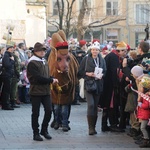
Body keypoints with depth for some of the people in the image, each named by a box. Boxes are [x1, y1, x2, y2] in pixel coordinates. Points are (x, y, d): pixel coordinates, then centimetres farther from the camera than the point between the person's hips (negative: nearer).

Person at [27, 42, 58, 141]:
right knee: (35, 113, 1)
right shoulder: (32, 63, -11)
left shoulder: (45, 62, 14)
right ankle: (36, 133, 10)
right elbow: (38, 77, -19)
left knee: (49, 110, 2)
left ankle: (44, 130, 18)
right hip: (36, 91, -6)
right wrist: (51, 80, -14)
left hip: (46, 91, 6)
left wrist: (52, 79, -3)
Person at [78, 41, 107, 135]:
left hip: (98, 85, 4)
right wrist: (88, 74, -14)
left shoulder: (102, 60, 10)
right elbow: (80, 72, 1)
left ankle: (93, 127, 15)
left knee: (95, 106, 6)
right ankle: (91, 127, -14)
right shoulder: (86, 59, 0)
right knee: (91, 104, -16)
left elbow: (105, 71, 15)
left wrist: (101, 75, -5)